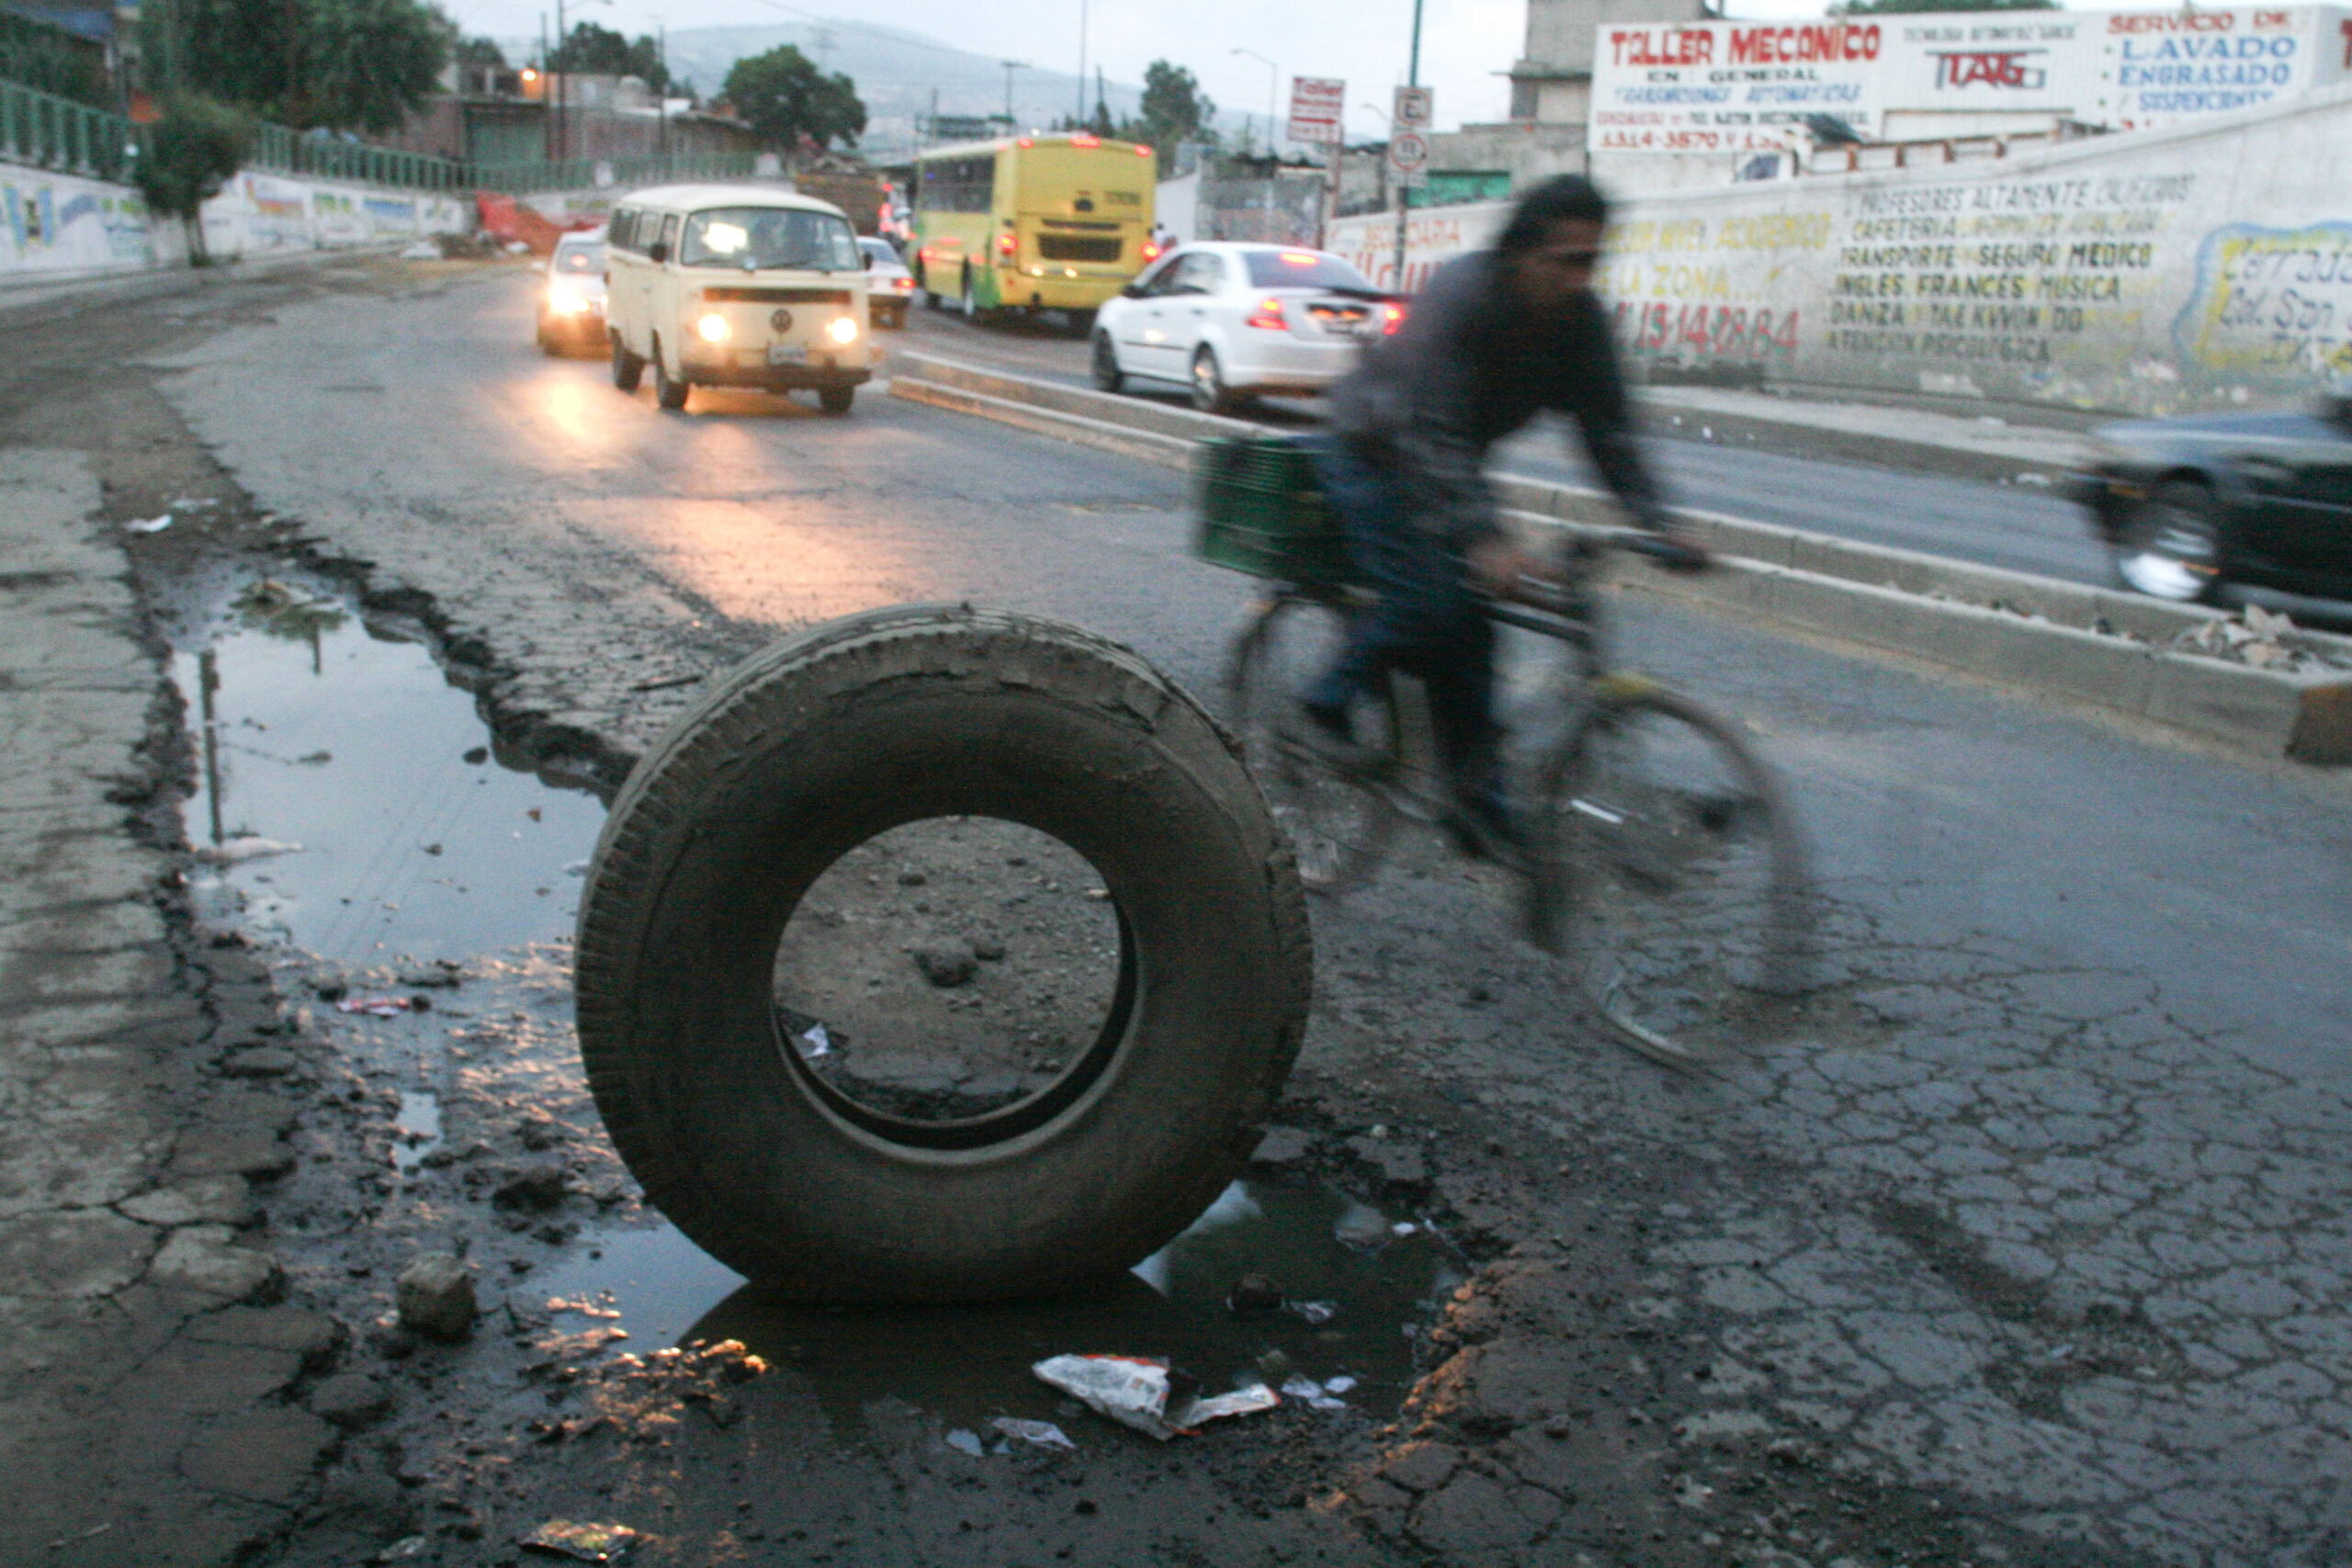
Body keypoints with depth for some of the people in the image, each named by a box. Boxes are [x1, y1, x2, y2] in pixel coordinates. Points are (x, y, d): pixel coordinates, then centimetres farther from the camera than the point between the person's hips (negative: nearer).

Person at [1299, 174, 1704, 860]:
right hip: (1373, 451, -6)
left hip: (1447, 462, 6)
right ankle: (1326, 706, 2)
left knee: (1467, 623, -1)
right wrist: (1485, 540, -51)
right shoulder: (1460, 295, -33)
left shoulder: (1580, 317, -14)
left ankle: (1481, 809, 4)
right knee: (1424, 597, -23)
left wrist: (1657, 524, -23)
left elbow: (1607, 428, -10)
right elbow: (1432, 435, -40)